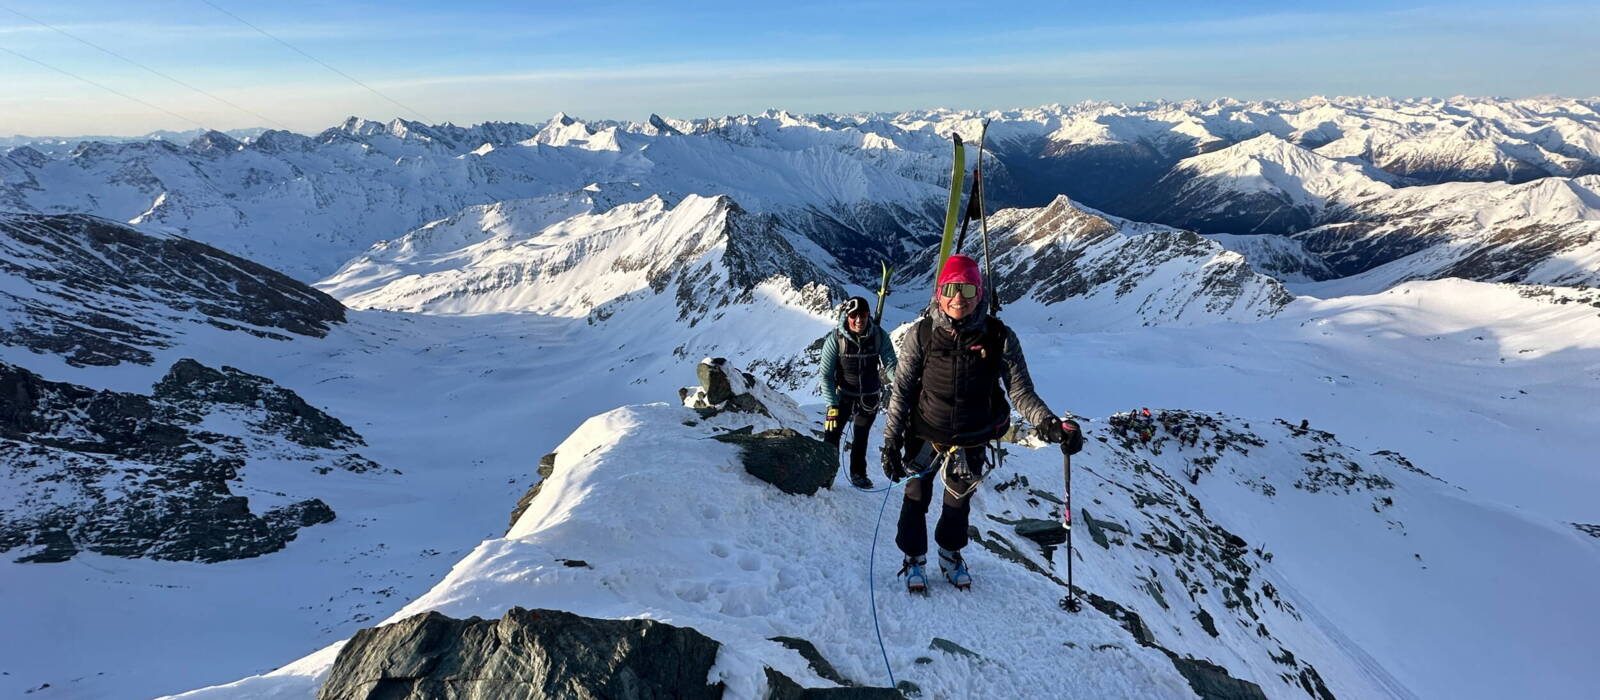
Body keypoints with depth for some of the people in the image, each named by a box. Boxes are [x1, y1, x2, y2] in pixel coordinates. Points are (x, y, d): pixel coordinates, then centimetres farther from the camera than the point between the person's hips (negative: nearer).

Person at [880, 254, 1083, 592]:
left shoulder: (999, 337, -14)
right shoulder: (922, 333, -15)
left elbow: (1020, 390, -12)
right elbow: (901, 389, -10)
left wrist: (1049, 424, -28)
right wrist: (891, 440, -11)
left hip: (972, 440, 1)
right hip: (925, 434, -1)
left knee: (958, 502, 21)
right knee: (916, 496, 14)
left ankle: (951, 554, 48)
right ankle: (914, 558, 39)